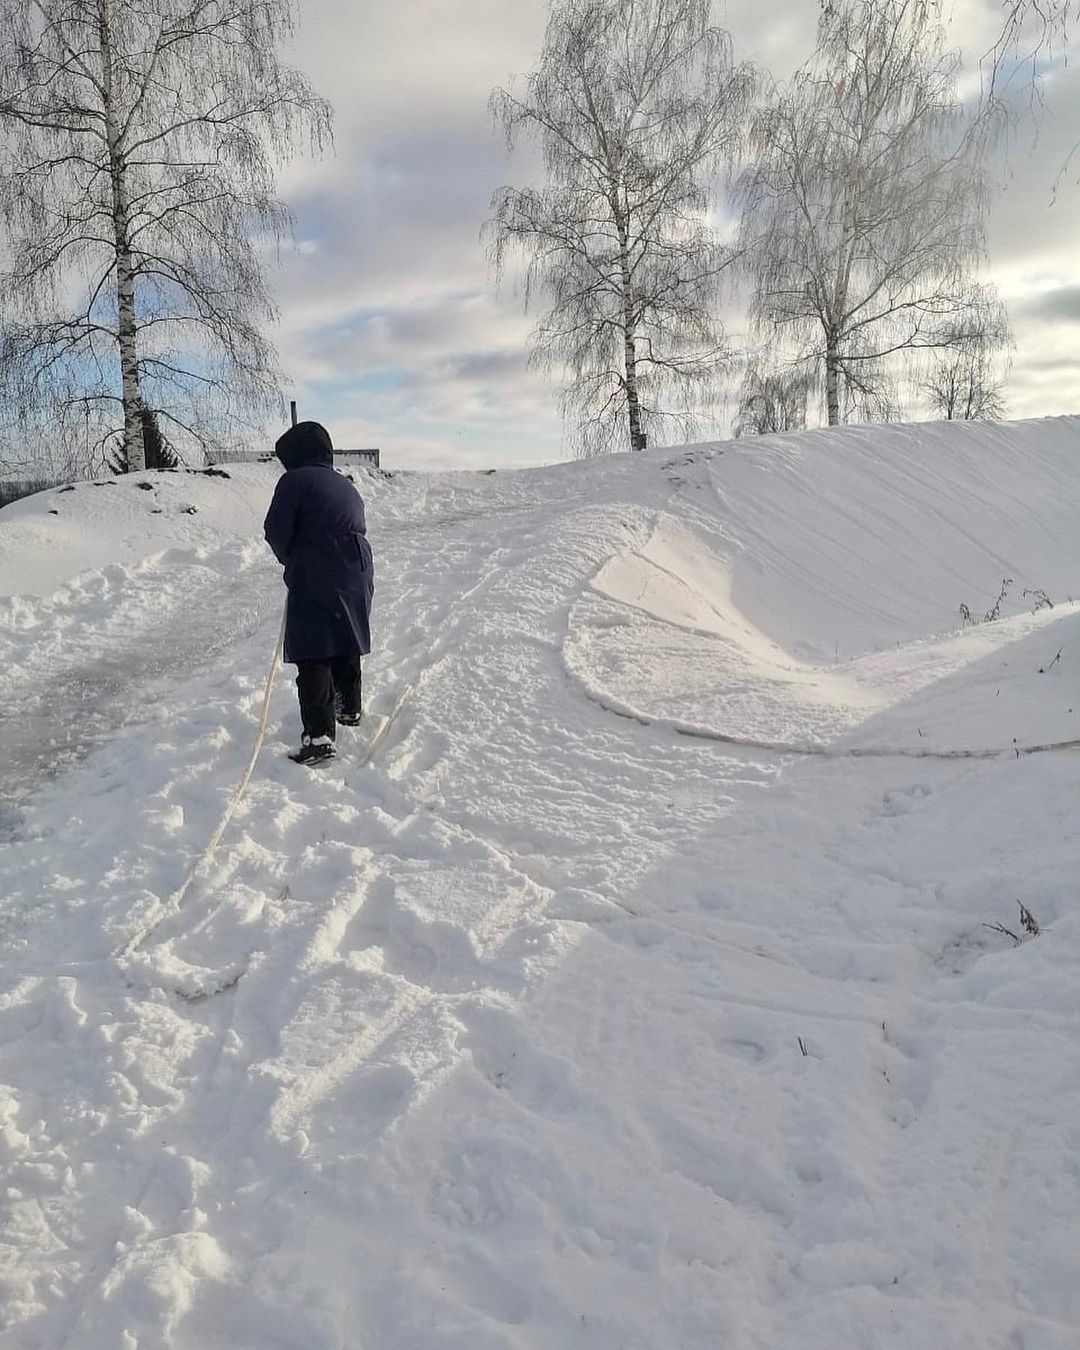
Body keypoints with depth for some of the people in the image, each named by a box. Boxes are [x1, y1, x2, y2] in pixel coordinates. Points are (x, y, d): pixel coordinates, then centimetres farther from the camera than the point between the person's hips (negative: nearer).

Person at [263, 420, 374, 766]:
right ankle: (351, 708, 41)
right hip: (356, 579, 8)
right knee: (346, 647, 24)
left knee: (313, 659, -8)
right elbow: (356, 528, 15)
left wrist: (290, 559, 10)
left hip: (315, 582, -8)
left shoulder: (295, 481, -7)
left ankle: (319, 737, -13)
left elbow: (276, 532, -11)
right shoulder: (346, 487, 17)